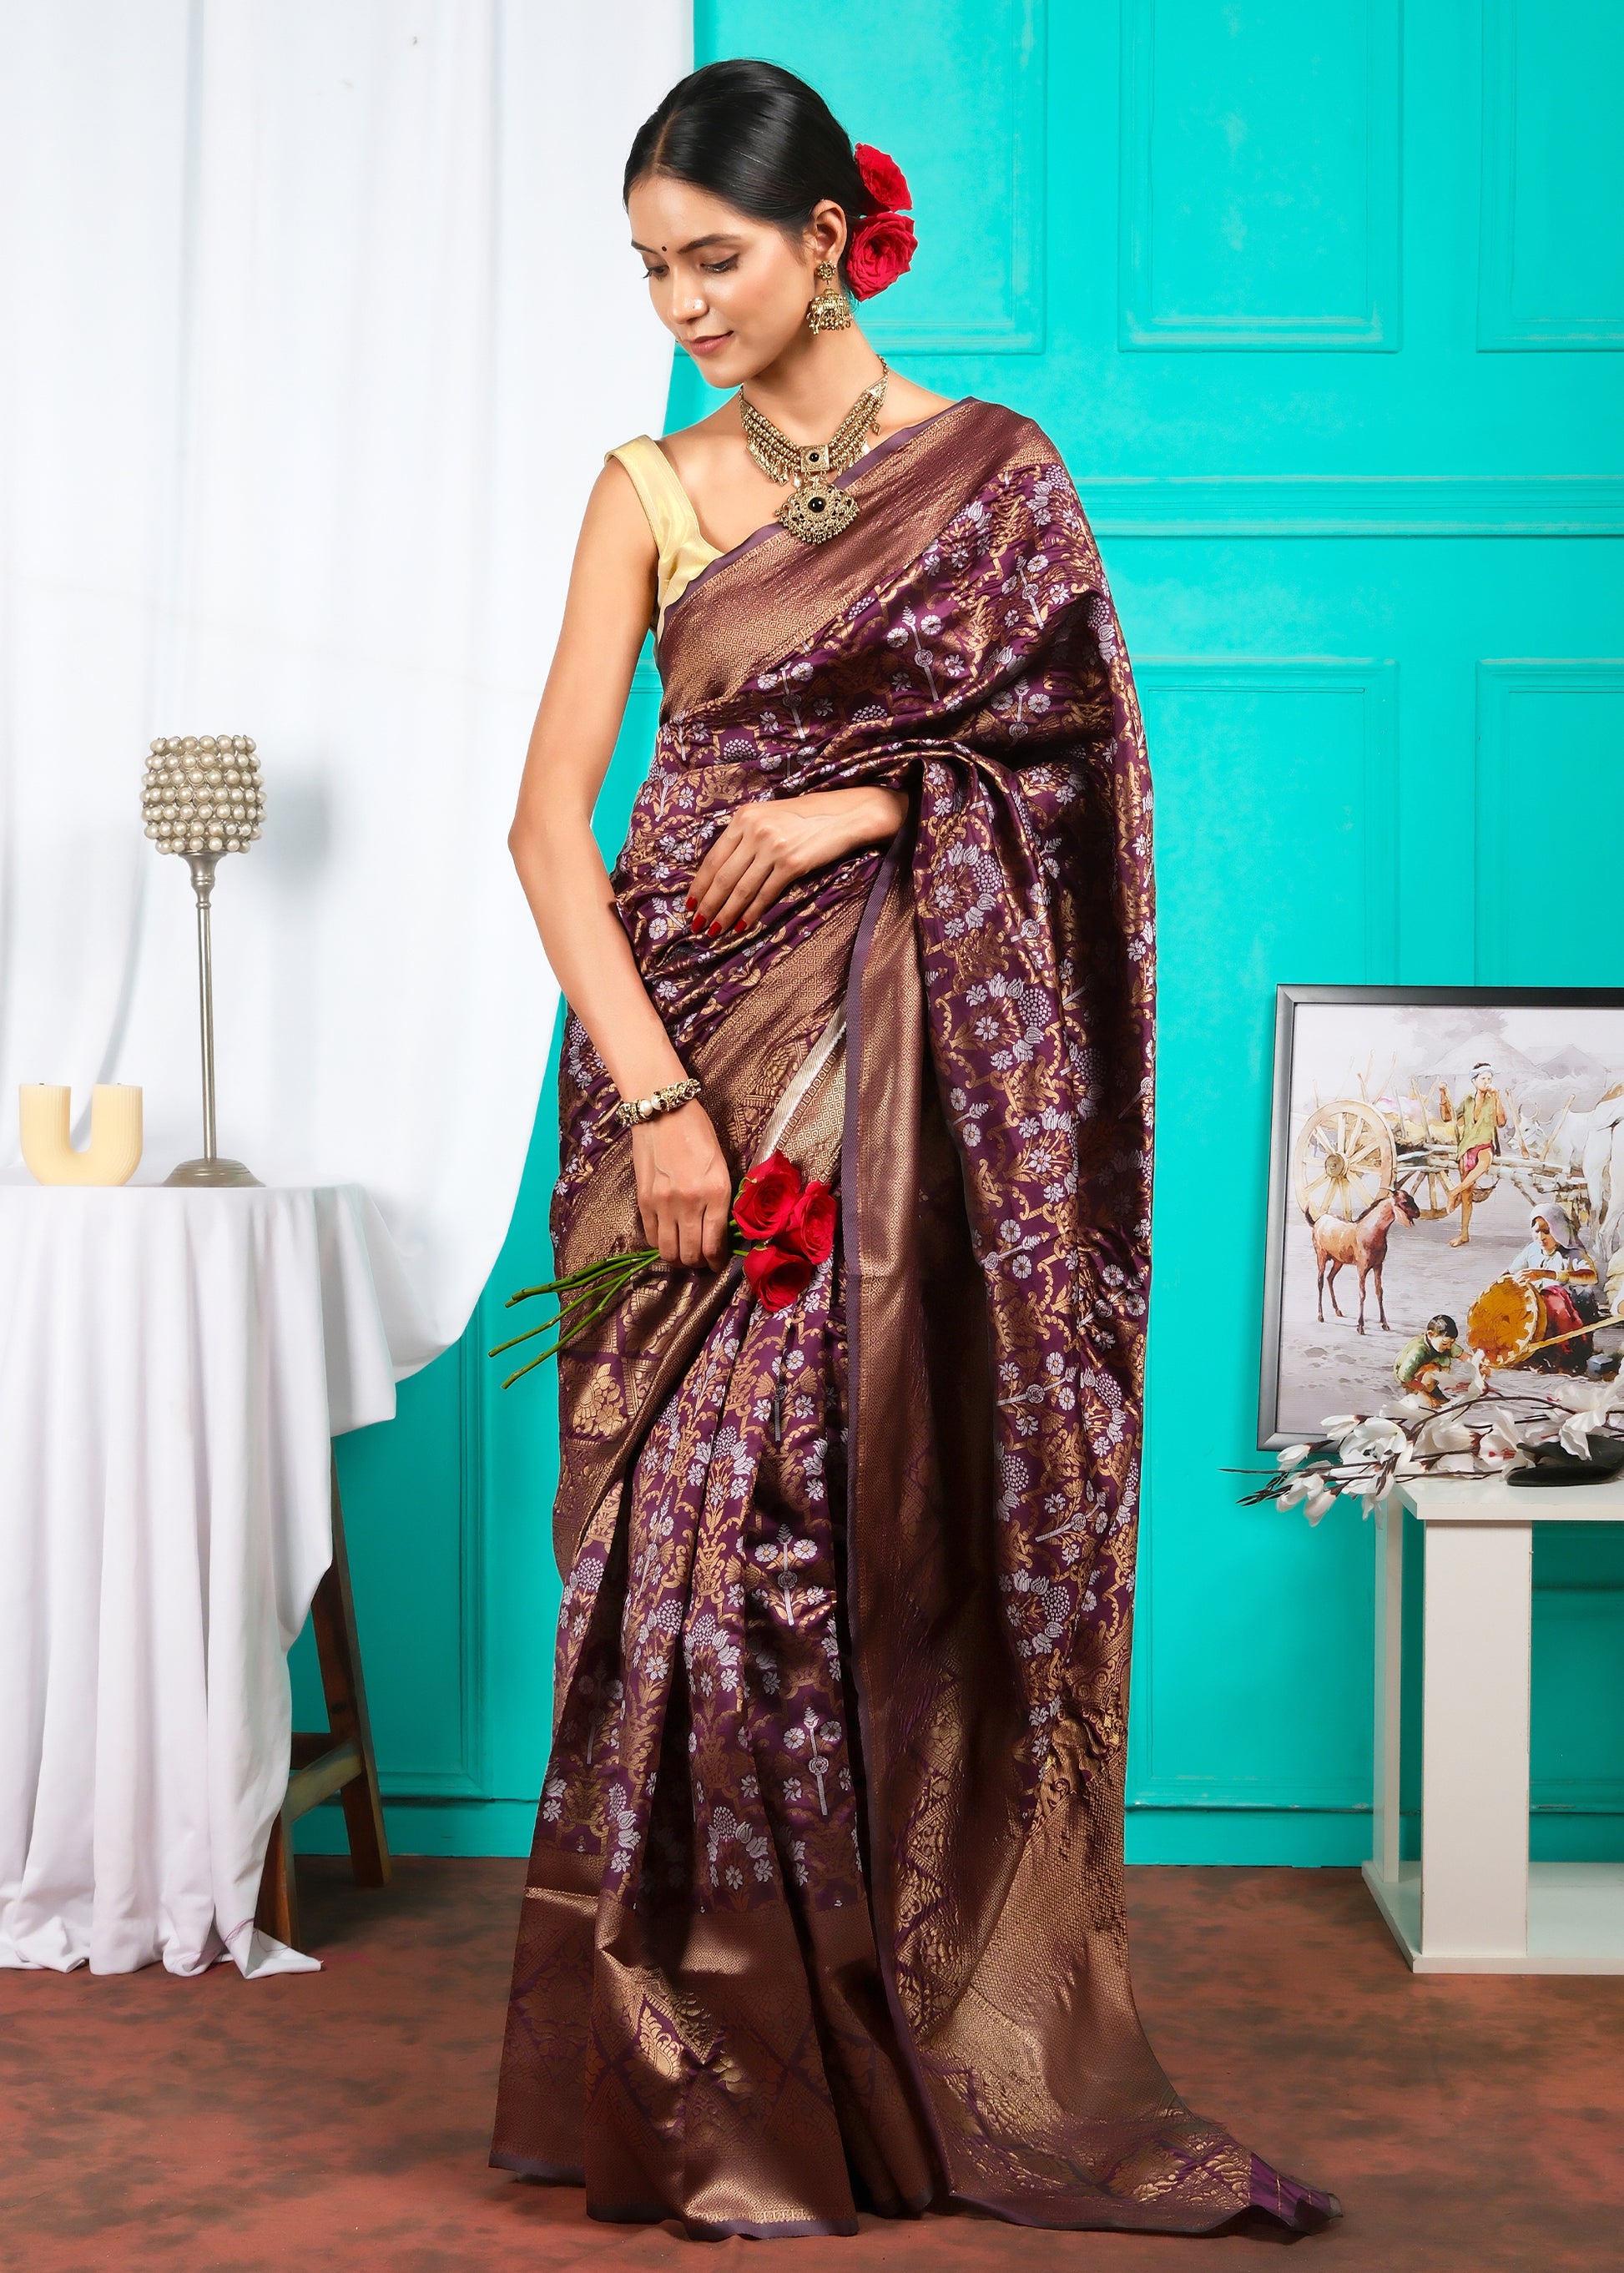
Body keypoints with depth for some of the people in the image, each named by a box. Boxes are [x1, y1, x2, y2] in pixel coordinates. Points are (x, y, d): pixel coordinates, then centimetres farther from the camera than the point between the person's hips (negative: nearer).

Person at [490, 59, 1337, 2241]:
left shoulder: (996, 472, 6)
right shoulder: (652, 491, 7)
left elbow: (1074, 759, 6)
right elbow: (550, 814, -1)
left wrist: (860, 806, -10)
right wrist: (652, 1094, -13)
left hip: (918, 1064, 0)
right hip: (696, 1036, 1)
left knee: (913, 1531, 0)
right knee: (700, 1524, -3)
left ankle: (956, 2057, 13)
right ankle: (727, 2087, 8)